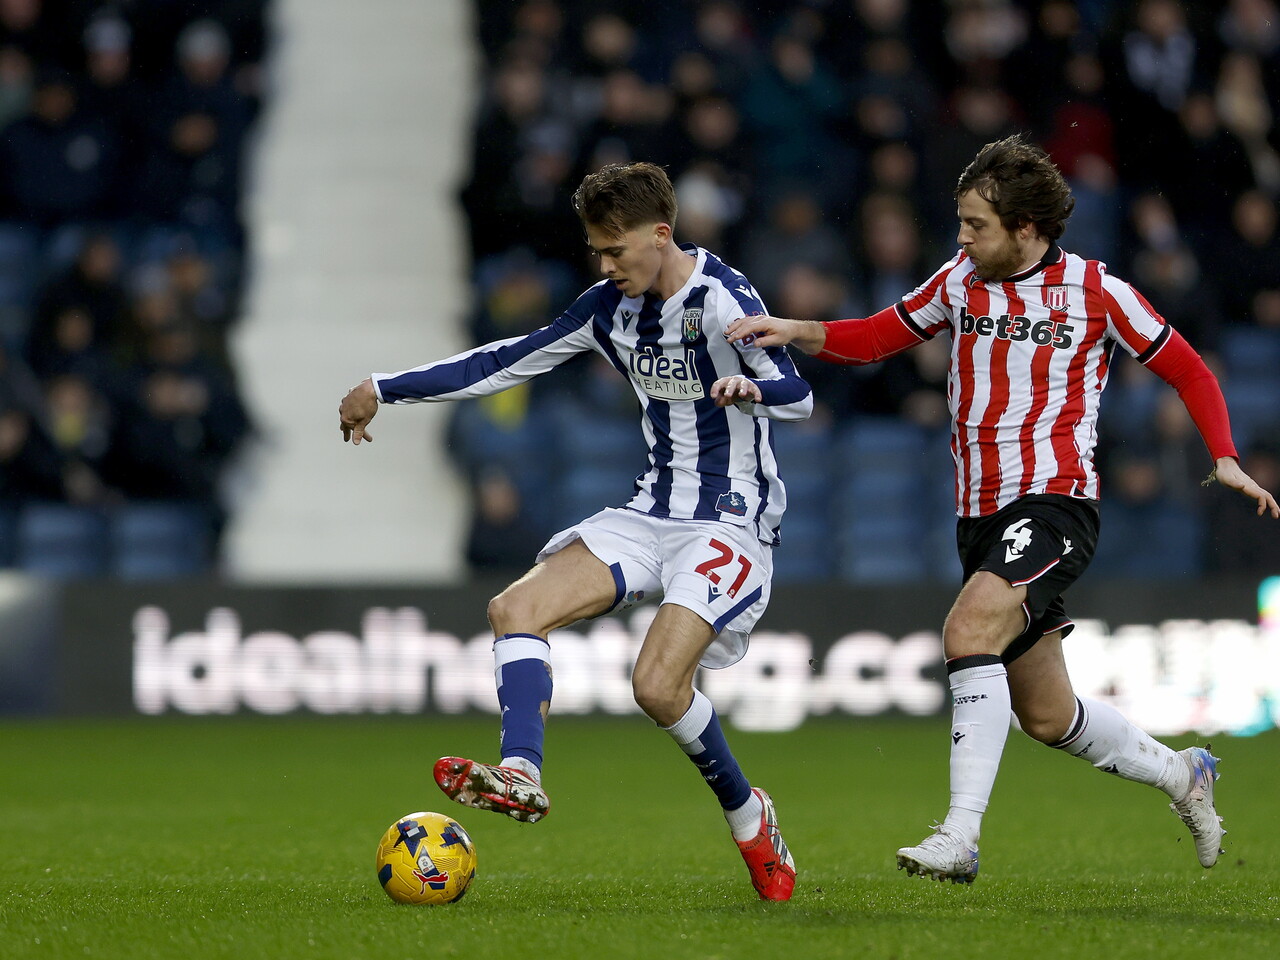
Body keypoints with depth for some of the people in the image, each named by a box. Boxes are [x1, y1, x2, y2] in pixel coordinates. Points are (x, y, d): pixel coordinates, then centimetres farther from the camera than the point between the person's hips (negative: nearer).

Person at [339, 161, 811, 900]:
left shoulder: (722, 298, -15)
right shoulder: (611, 307, 6)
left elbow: (799, 397, -24)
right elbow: (511, 361, 13)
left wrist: (747, 386, -48)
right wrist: (385, 391, 15)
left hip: (733, 521, -8)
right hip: (653, 511, 8)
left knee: (659, 683, -23)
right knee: (517, 607, -12)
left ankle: (749, 816, 1)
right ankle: (522, 774, -26)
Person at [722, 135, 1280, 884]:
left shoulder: (1095, 291, -4)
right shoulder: (960, 282, 8)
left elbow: (1188, 371, 6)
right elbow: (877, 338, 17)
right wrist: (796, 332, -1)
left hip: (1055, 504, -6)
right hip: (981, 515, 6)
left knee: (970, 629, -30)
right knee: (1049, 718, 10)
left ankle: (961, 836, -32)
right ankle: (1180, 773, 37)